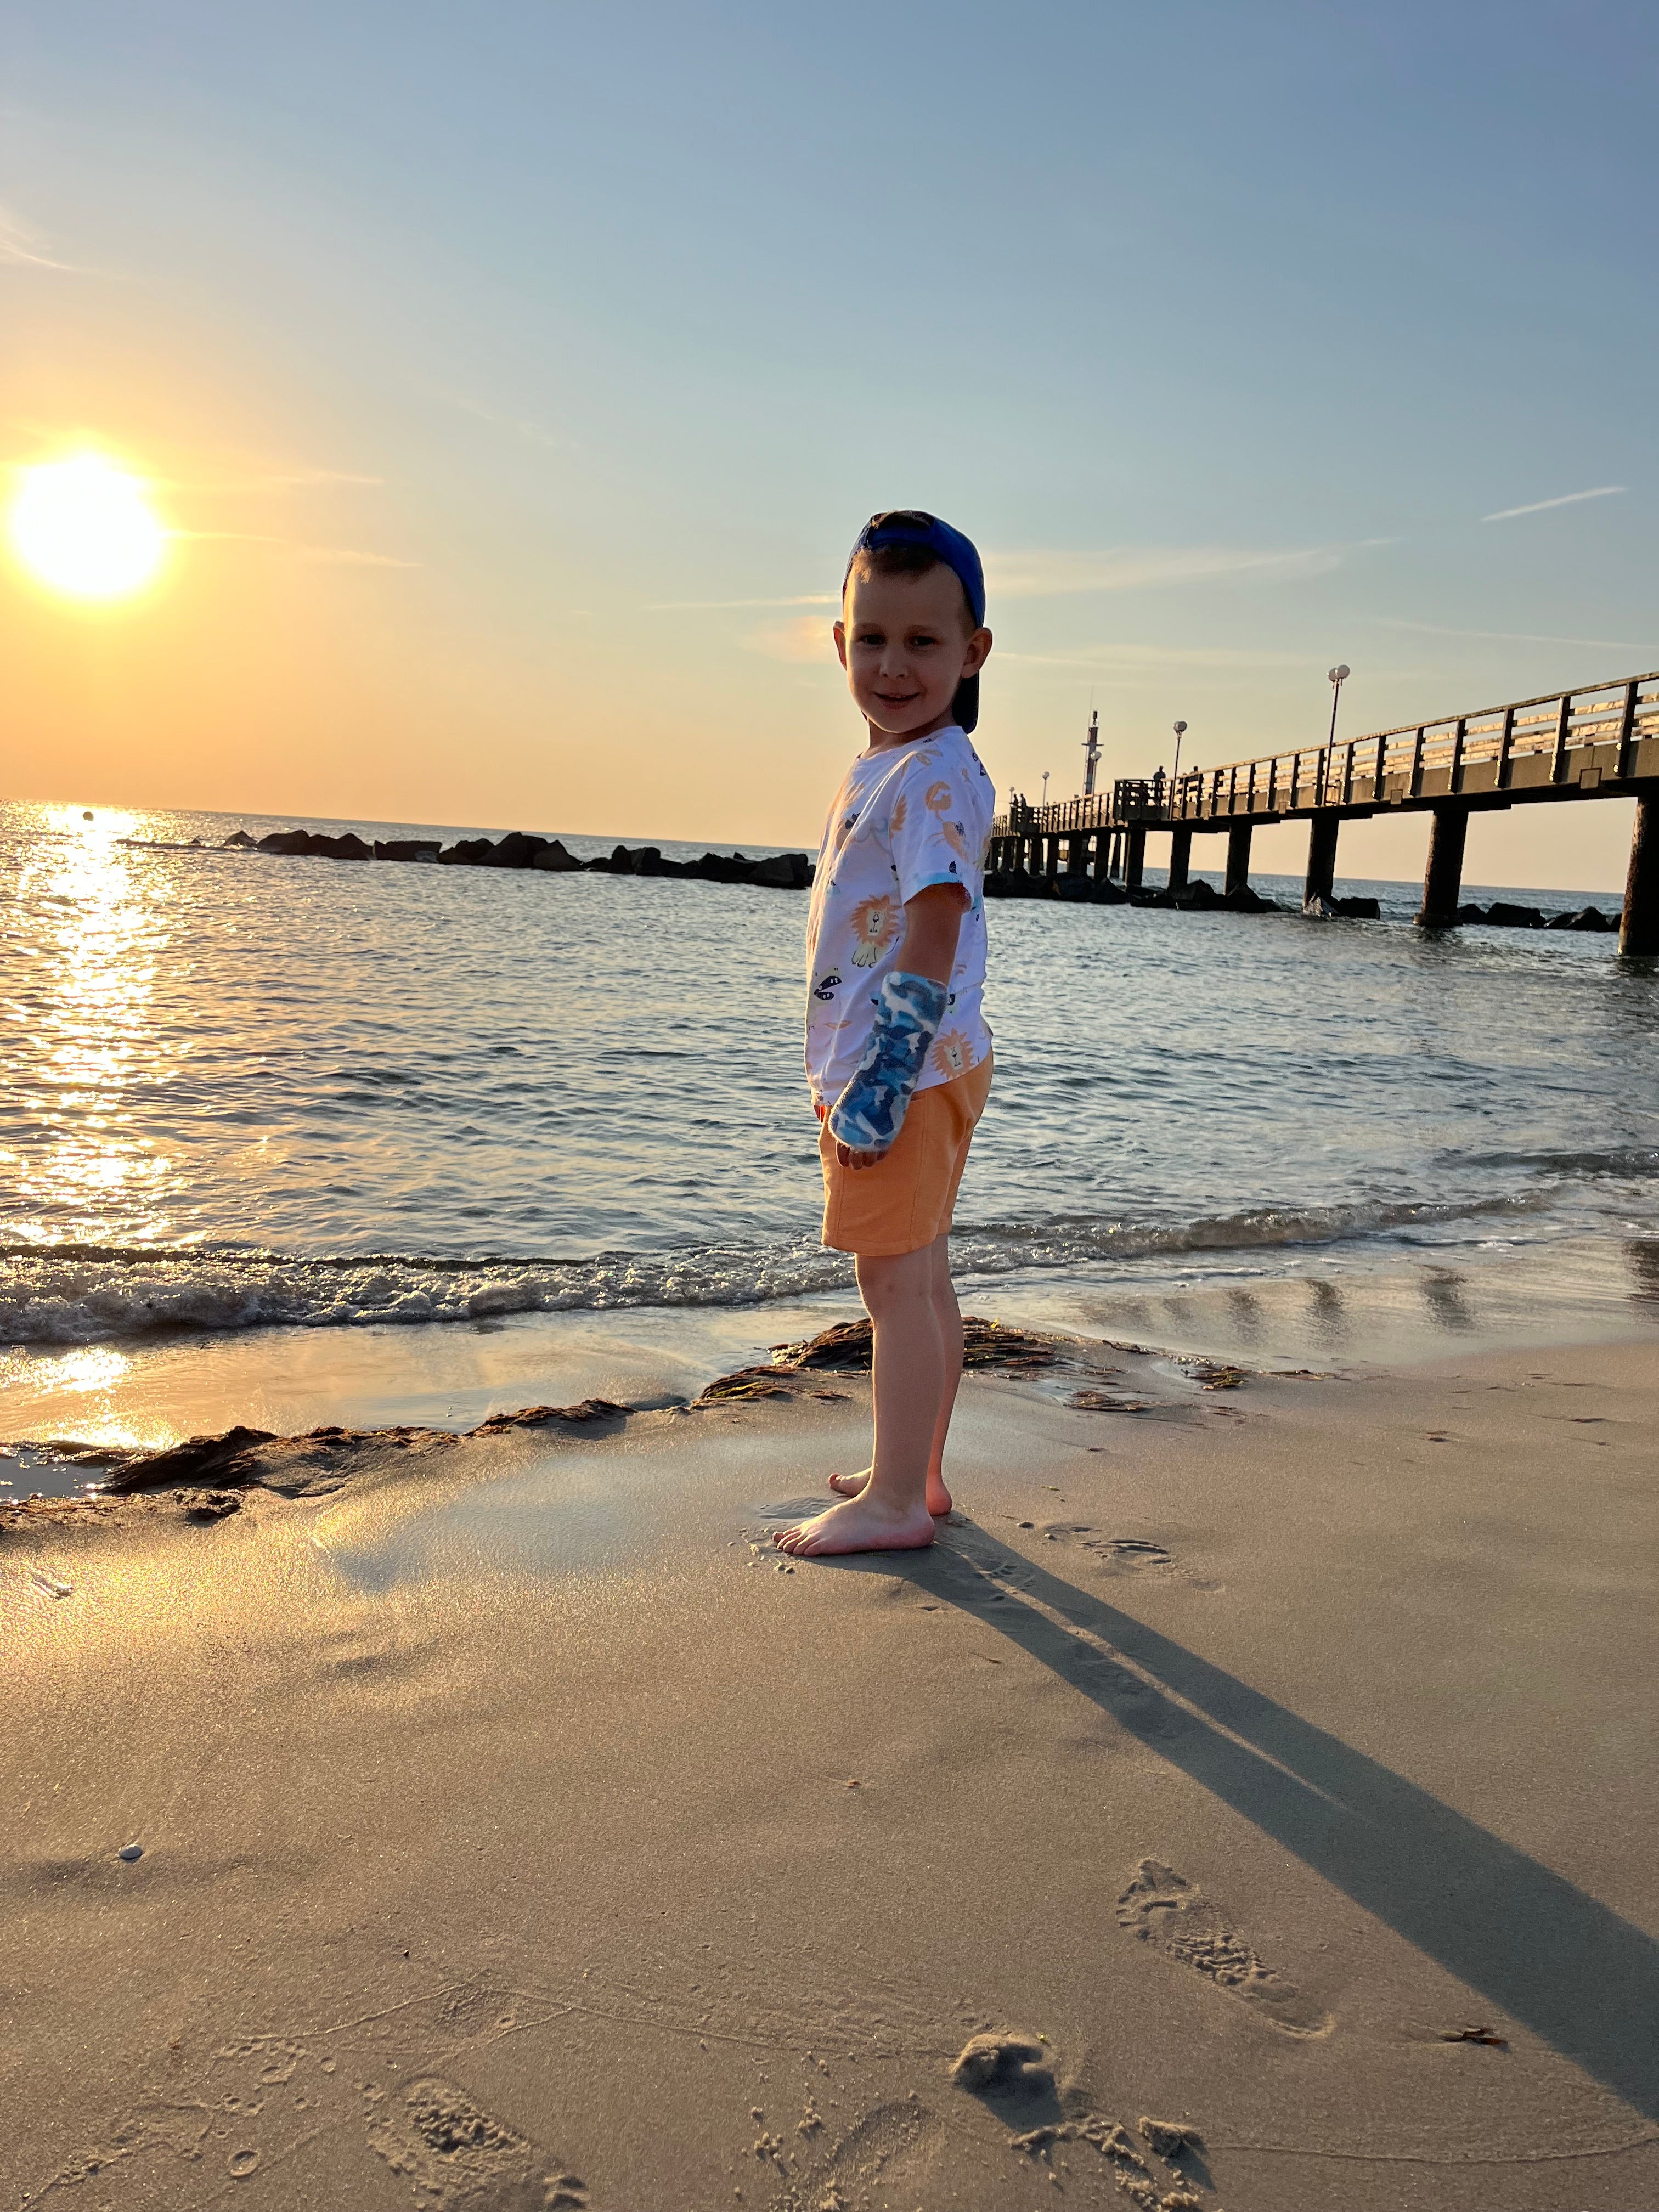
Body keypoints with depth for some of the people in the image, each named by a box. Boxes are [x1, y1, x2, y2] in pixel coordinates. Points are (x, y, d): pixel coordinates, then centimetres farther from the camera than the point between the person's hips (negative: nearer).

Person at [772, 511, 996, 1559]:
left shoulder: (937, 775, -15)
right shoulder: (889, 770, 15)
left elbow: (933, 939, -22)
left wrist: (882, 1081, -24)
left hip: (909, 1071, -10)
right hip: (897, 1070, 10)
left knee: (897, 1281, -2)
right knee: (920, 1278, 17)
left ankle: (895, 1503, 9)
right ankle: (916, 1472, 31)